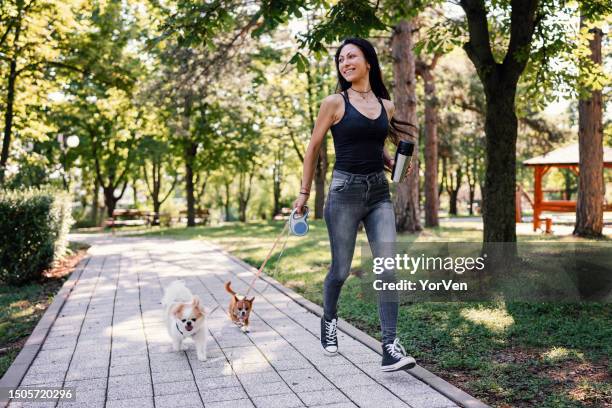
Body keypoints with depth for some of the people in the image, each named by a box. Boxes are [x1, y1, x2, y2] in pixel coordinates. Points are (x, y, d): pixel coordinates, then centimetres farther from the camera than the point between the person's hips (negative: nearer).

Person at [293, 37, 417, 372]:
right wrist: (304, 192, 5)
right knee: (341, 269, 7)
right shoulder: (335, 103, -3)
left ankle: (390, 347, -5)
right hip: (345, 190, -3)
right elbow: (313, 148, 4)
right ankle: (329, 320, 37)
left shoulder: (386, 105, 10)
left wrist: (393, 165, 4)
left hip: (380, 192, 4)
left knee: (388, 268, -8)